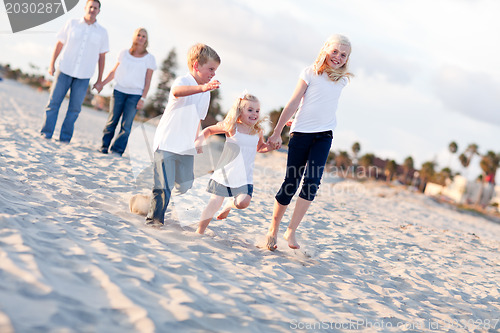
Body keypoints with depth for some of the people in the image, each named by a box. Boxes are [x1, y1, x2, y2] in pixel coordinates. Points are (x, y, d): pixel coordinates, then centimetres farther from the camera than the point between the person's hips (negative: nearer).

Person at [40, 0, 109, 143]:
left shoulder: (102, 32, 3)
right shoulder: (72, 24, 1)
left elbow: (102, 56, 7)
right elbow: (59, 44, 5)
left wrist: (100, 79, 5)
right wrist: (52, 64, 0)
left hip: (84, 76, 0)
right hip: (65, 70, 0)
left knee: (75, 107, 1)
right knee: (54, 101, -1)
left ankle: (65, 137, 11)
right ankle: (46, 133, 6)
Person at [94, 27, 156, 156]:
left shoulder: (149, 58, 3)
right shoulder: (124, 53, 9)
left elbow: (148, 81, 1)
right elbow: (114, 71, 15)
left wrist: (143, 98, -6)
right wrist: (102, 84, 7)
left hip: (135, 94, -2)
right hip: (119, 91, 2)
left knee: (126, 124, -6)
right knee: (112, 120, 1)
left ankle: (117, 149, -1)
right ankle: (104, 146, 10)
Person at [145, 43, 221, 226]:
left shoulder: (206, 93, 13)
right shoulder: (183, 81, -11)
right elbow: (177, 91, -38)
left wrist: (194, 141, 17)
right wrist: (202, 88, -53)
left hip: (187, 149, 7)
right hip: (167, 144, -7)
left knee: (185, 186, 6)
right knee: (164, 186, -8)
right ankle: (154, 218, 5)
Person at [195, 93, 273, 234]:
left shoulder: (258, 132, 3)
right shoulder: (231, 127, -5)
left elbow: (260, 147, 23)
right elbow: (209, 130, 8)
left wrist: (270, 146, 3)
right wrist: (200, 139, -9)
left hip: (244, 177, 2)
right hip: (224, 174, -2)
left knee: (243, 202, -18)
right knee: (215, 203, -2)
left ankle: (229, 205, 19)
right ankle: (199, 232, 17)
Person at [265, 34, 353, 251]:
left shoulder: (342, 79, 8)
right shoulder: (310, 73, -4)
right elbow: (293, 103, -4)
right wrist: (277, 132, -4)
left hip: (324, 135, 3)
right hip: (301, 133, -3)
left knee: (312, 180, -15)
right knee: (291, 182, -1)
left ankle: (291, 231, -11)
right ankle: (273, 229, 15)